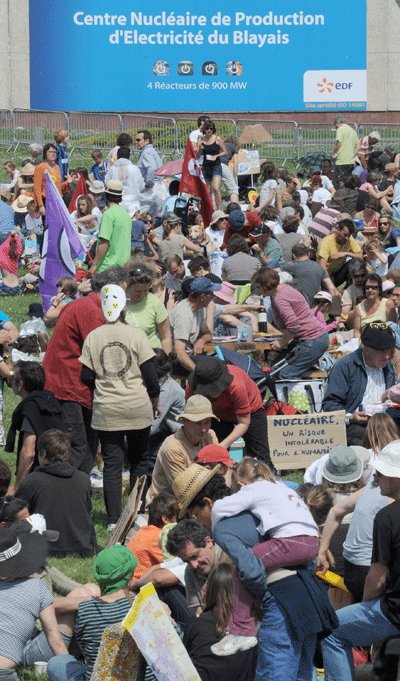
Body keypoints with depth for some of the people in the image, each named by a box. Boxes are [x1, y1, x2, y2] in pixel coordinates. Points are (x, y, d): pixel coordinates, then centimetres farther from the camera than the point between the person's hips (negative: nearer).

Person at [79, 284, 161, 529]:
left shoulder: (93, 337, -1)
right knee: (139, 461, 13)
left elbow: (86, 376, 1)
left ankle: (114, 519, 0)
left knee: (112, 463, 4)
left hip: (105, 410, 1)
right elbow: (149, 372, -4)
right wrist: (155, 398, 11)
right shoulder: (136, 335, -6)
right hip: (138, 408, -1)